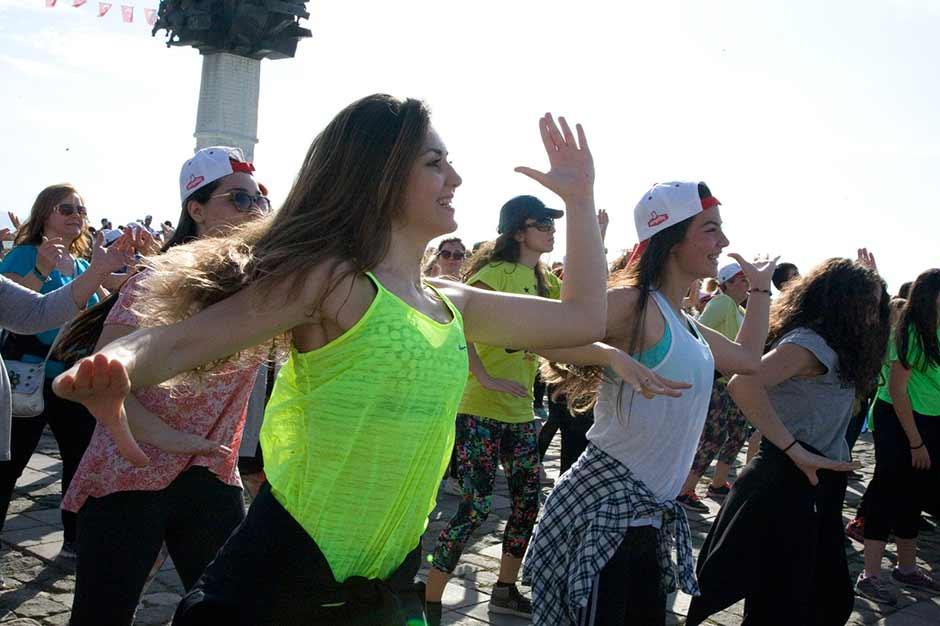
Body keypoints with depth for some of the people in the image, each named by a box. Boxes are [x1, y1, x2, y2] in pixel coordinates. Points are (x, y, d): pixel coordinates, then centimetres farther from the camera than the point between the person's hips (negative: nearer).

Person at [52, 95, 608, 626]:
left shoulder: (451, 306, 9)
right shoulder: (329, 279, -12)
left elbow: (584, 318, 15)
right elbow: (182, 340, -18)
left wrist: (580, 195, 14)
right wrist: (117, 368, -41)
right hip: (285, 577, -7)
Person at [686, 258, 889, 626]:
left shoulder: (831, 347, 11)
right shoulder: (809, 343, -19)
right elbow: (743, 385, -33)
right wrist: (796, 451, -29)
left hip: (817, 488, 10)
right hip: (787, 486, -10)